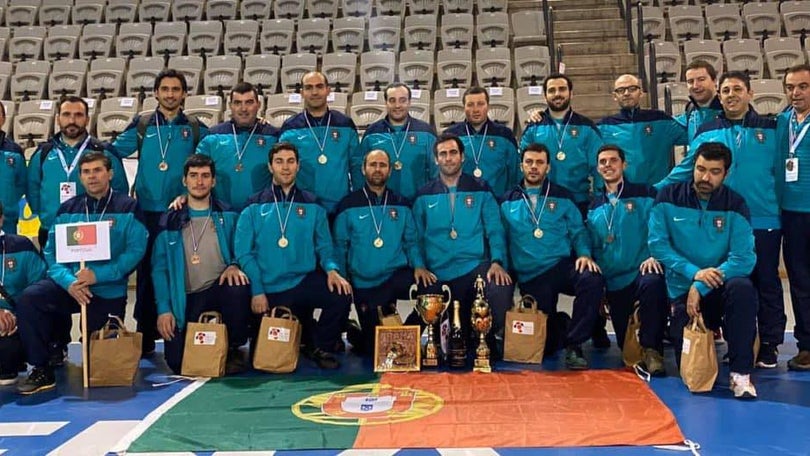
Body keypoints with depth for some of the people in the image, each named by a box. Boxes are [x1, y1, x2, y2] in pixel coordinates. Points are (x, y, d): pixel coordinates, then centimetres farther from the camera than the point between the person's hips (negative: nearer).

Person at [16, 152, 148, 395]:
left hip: (109, 290, -2)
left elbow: (135, 250, -14)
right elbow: (52, 251, 0)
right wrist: (68, 281, -19)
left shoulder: (127, 208, -5)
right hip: (70, 285, 2)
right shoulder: (67, 209, 5)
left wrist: (98, 274, -25)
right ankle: (41, 370, -16)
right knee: (29, 299, -27)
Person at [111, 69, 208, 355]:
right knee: (147, 273, 3)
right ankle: (145, 338, 12)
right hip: (148, 211, 0)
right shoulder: (141, 126, 9)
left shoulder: (196, 129, 8)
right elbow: (113, 152, 8)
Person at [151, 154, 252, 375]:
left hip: (220, 290, 0)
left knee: (238, 288, -36)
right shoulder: (170, 222, 4)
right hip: (186, 299, 0)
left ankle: (233, 348, -10)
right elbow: (159, 268, 1)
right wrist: (163, 309, -8)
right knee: (178, 361, -14)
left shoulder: (228, 216, 5)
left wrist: (234, 266, -19)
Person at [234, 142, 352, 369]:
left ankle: (320, 347, -1)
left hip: (305, 280, 1)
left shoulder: (312, 206, 7)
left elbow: (324, 246, 6)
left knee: (341, 295, -27)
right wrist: (257, 290, -13)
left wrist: (331, 269, -15)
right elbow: (244, 252, -4)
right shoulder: (254, 208, 2)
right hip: (270, 289, 0)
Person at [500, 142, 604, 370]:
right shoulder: (507, 202, 10)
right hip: (529, 277, 1)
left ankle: (574, 345, -19)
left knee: (592, 279, -34)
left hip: (562, 266, -1)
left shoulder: (562, 197, 10)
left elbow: (578, 231, 7)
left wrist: (584, 254, -11)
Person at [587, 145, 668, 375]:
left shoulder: (645, 194, 2)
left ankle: (652, 349, -27)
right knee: (626, 345, 5)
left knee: (652, 283, -40)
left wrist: (655, 255, -24)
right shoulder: (594, 206, 14)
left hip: (643, 271, -4)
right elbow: (593, 247, 16)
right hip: (613, 282, 4)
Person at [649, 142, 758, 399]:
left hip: (720, 286, 0)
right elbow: (657, 244, -9)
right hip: (682, 291, 0)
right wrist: (694, 273, -20)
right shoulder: (669, 197, -4)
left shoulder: (735, 205, -6)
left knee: (742, 288, -36)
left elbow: (744, 259, -15)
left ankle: (741, 373, -24)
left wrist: (701, 287, -23)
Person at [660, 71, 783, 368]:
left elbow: (782, 172, 3)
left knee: (766, 284, 6)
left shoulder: (770, 129, 4)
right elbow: (685, 170, 7)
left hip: (764, 222, -1)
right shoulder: (707, 132, 7)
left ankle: (769, 345, 18)